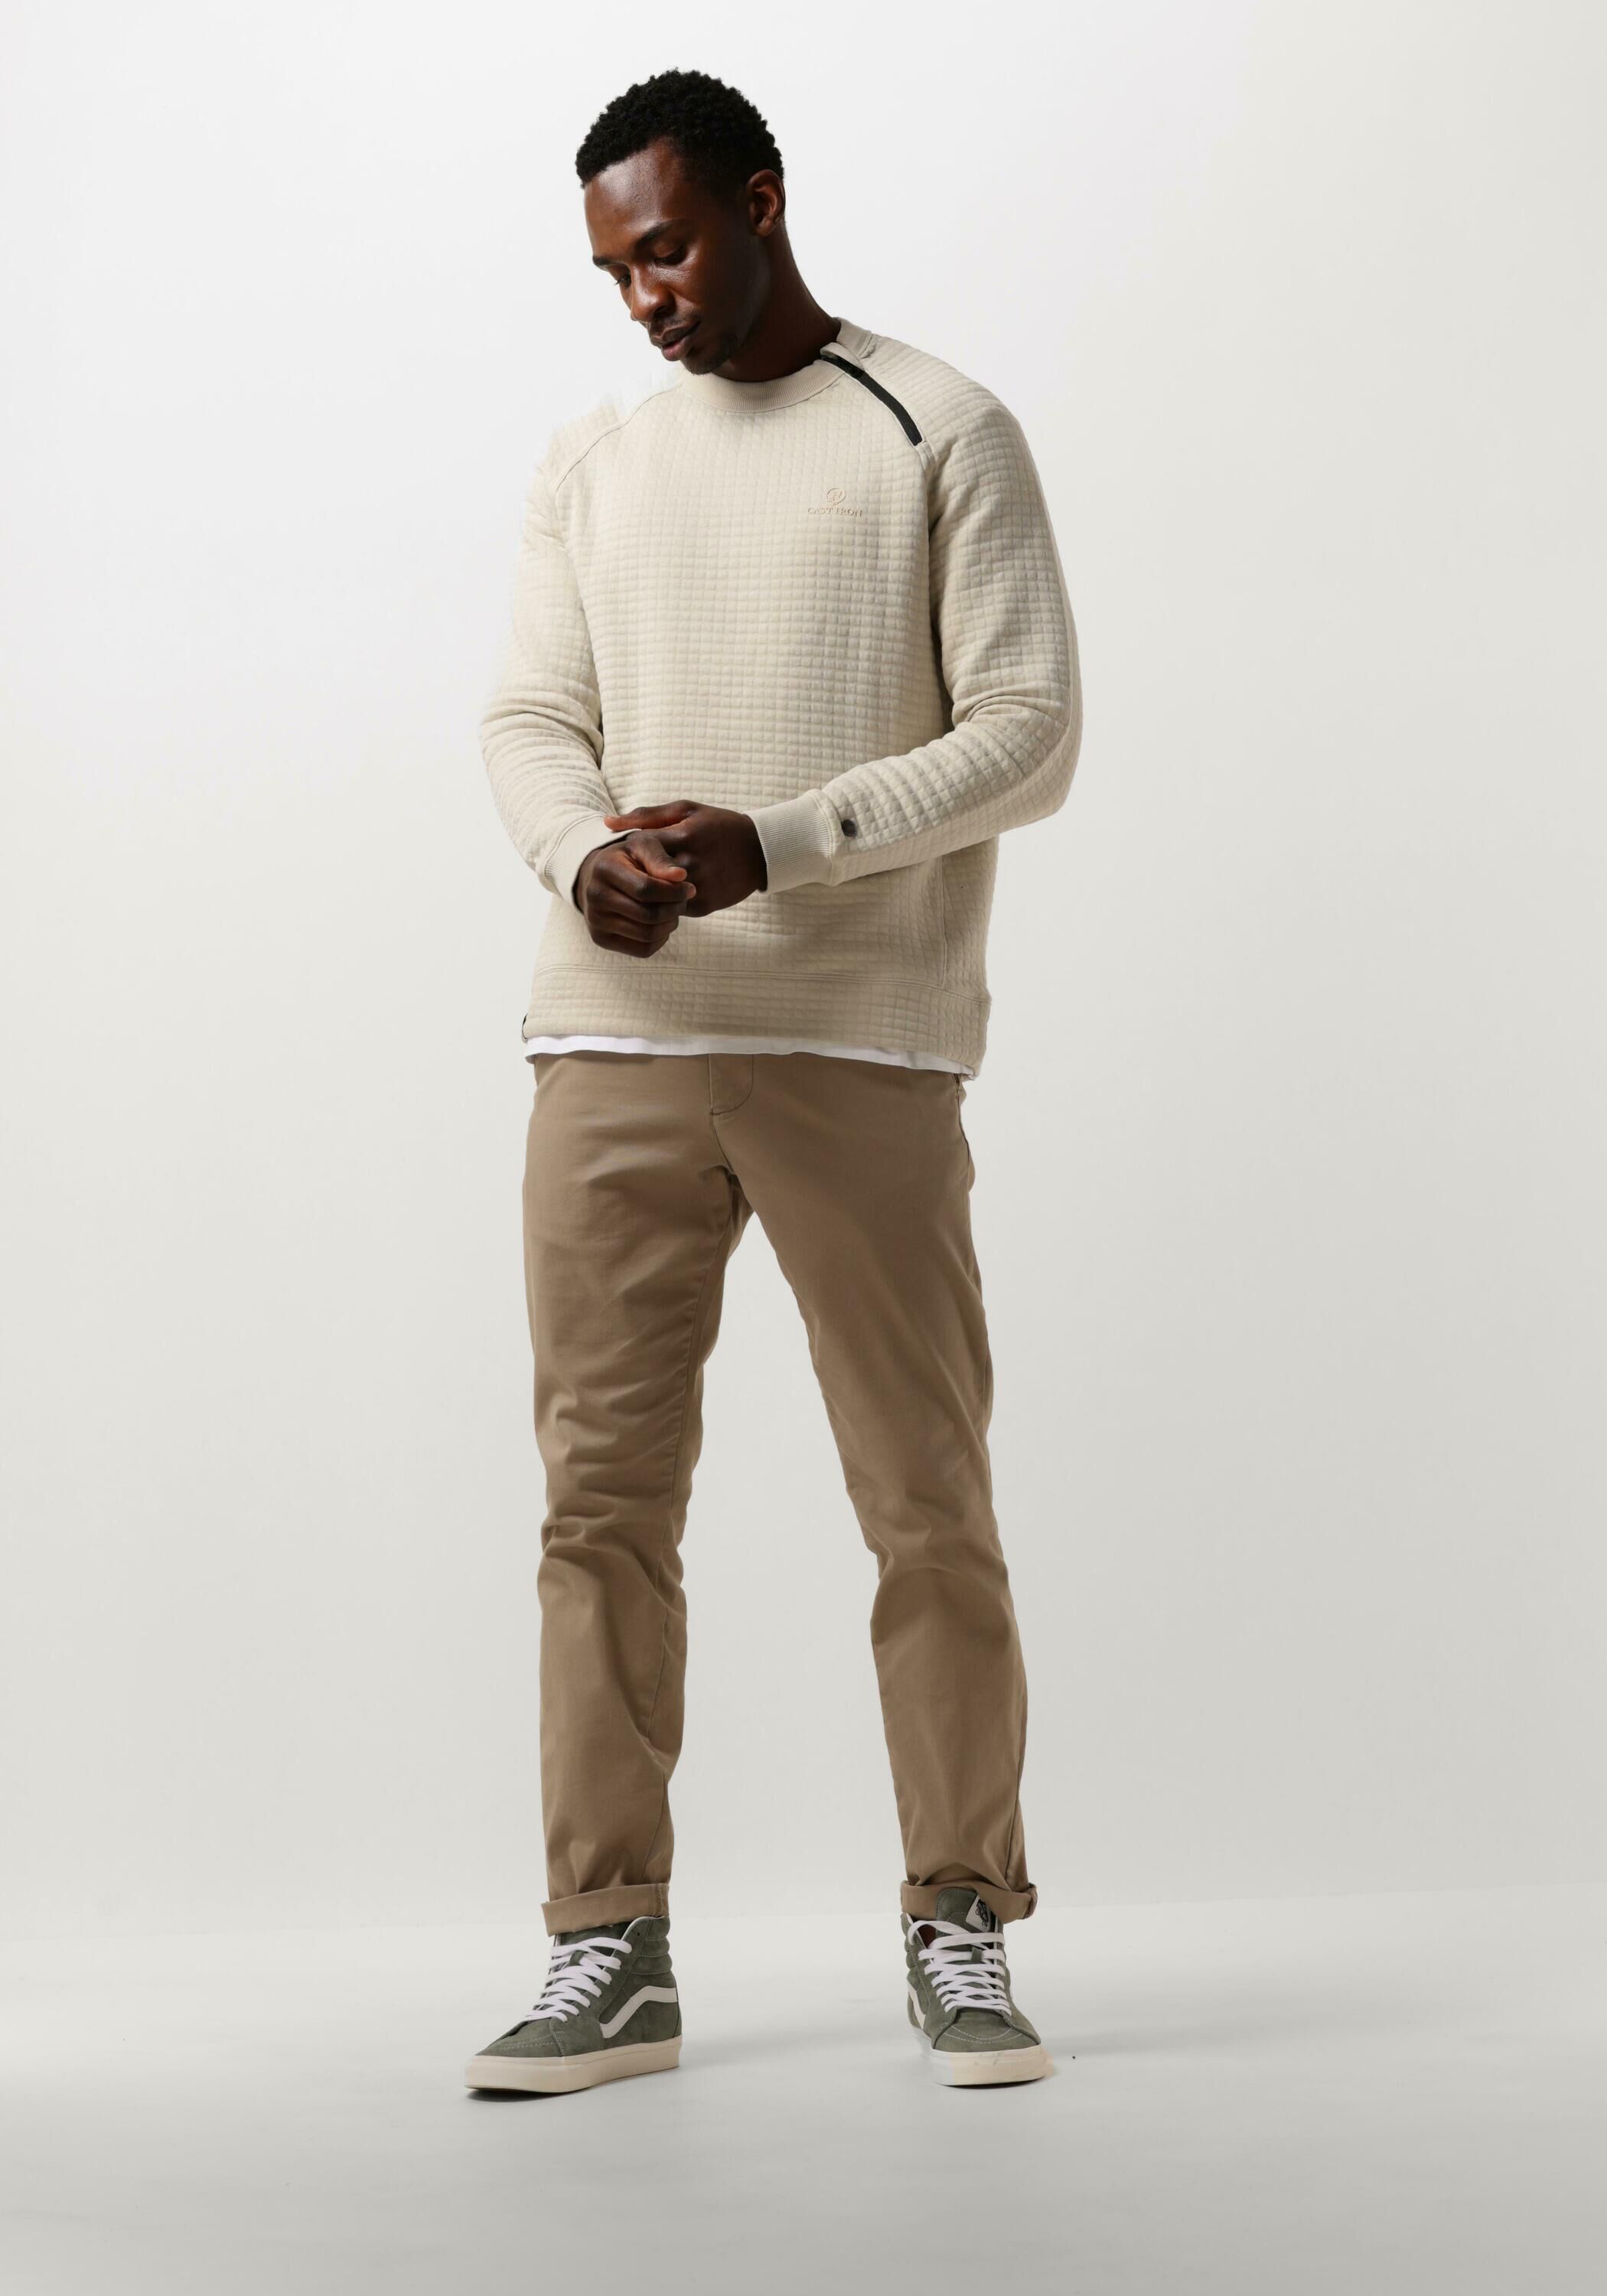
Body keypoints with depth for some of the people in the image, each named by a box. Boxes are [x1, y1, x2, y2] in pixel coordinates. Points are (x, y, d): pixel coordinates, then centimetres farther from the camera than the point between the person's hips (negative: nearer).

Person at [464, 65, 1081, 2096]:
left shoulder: (941, 435, 5)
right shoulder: (589, 469, 19)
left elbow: (1030, 728, -2)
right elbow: (529, 720, 11)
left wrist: (772, 843, -14)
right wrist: (587, 852, -13)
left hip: (862, 1049, -3)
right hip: (616, 1041, 4)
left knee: (931, 1509, -1)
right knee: (604, 1497, 1)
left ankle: (959, 1932, 13)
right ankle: (609, 1953, 7)